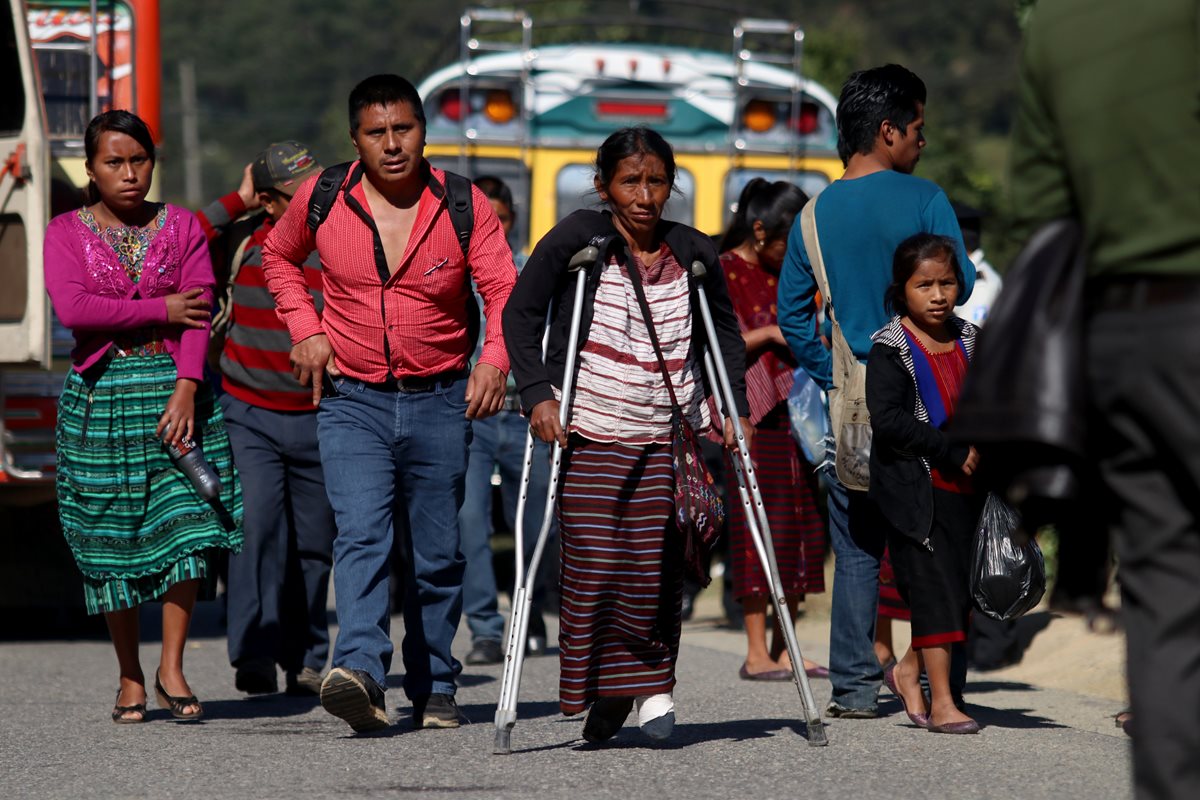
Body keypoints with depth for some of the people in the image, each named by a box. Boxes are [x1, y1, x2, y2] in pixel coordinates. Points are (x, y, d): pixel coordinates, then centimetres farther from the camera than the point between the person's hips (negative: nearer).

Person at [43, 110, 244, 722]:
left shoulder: (181, 227, 8)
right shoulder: (66, 232, 5)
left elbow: (200, 312, -2)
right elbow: (72, 307, -12)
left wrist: (186, 389, -15)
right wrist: (162, 311, -10)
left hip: (175, 390, 1)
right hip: (99, 395, -1)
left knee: (187, 526, -11)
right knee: (112, 540, 1)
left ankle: (171, 667, -1)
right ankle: (130, 678, 12)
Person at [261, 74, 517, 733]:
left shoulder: (464, 206, -4)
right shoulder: (322, 200, -1)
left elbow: (504, 290, -10)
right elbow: (278, 258, 18)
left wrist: (495, 359, -29)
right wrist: (305, 328, 3)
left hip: (440, 401, 1)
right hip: (352, 400, -1)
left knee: (437, 554, 8)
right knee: (361, 535, -20)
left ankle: (433, 688, 22)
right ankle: (360, 672, -34)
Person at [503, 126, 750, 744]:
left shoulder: (693, 254, 7)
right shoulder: (577, 239, -3)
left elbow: (725, 331, 19)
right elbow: (520, 315, 0)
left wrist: (735, 407, 8)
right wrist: (538, 394, -10)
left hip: (668, 435, 3)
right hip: (589, 434, -3)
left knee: (657, 565, -5)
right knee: (593, 563, -8)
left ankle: (651, 683, 6)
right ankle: (602, 687, 5)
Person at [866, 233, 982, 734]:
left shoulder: (970, 341, 12)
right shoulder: (890, 350, -7)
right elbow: (887, 419, -17)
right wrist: (952, 450, -21)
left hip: (966, 487, 6)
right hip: (915, 489, -6)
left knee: (964, 589, 6)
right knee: (935, 586, -9)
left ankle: (909, 670, 28)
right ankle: (941, 703, -6)